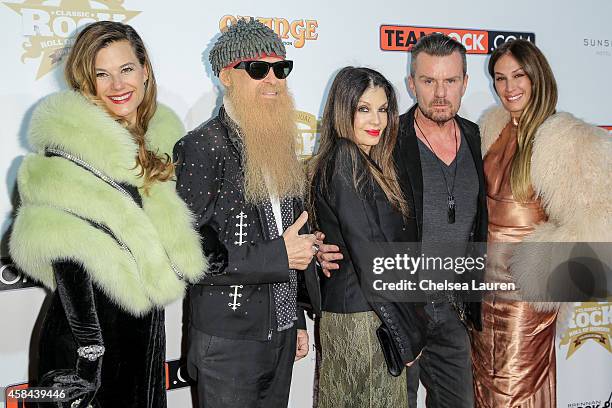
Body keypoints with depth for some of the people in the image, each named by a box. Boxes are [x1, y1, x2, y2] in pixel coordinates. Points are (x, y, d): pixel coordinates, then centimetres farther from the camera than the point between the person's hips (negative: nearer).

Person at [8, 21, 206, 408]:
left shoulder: (162, 136, 5)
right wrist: (88, 355, -21)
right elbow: (66, 257, -20)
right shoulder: (69, 143, -15)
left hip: (147, 325, 6)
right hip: (87, 326, -6)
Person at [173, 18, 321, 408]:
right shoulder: (202, 148, -14)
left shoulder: (281, 147, 9)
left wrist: (296, 319, 17)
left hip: (281, 334, 7)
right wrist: (277, 256, -20)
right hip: (229, 343, -7)